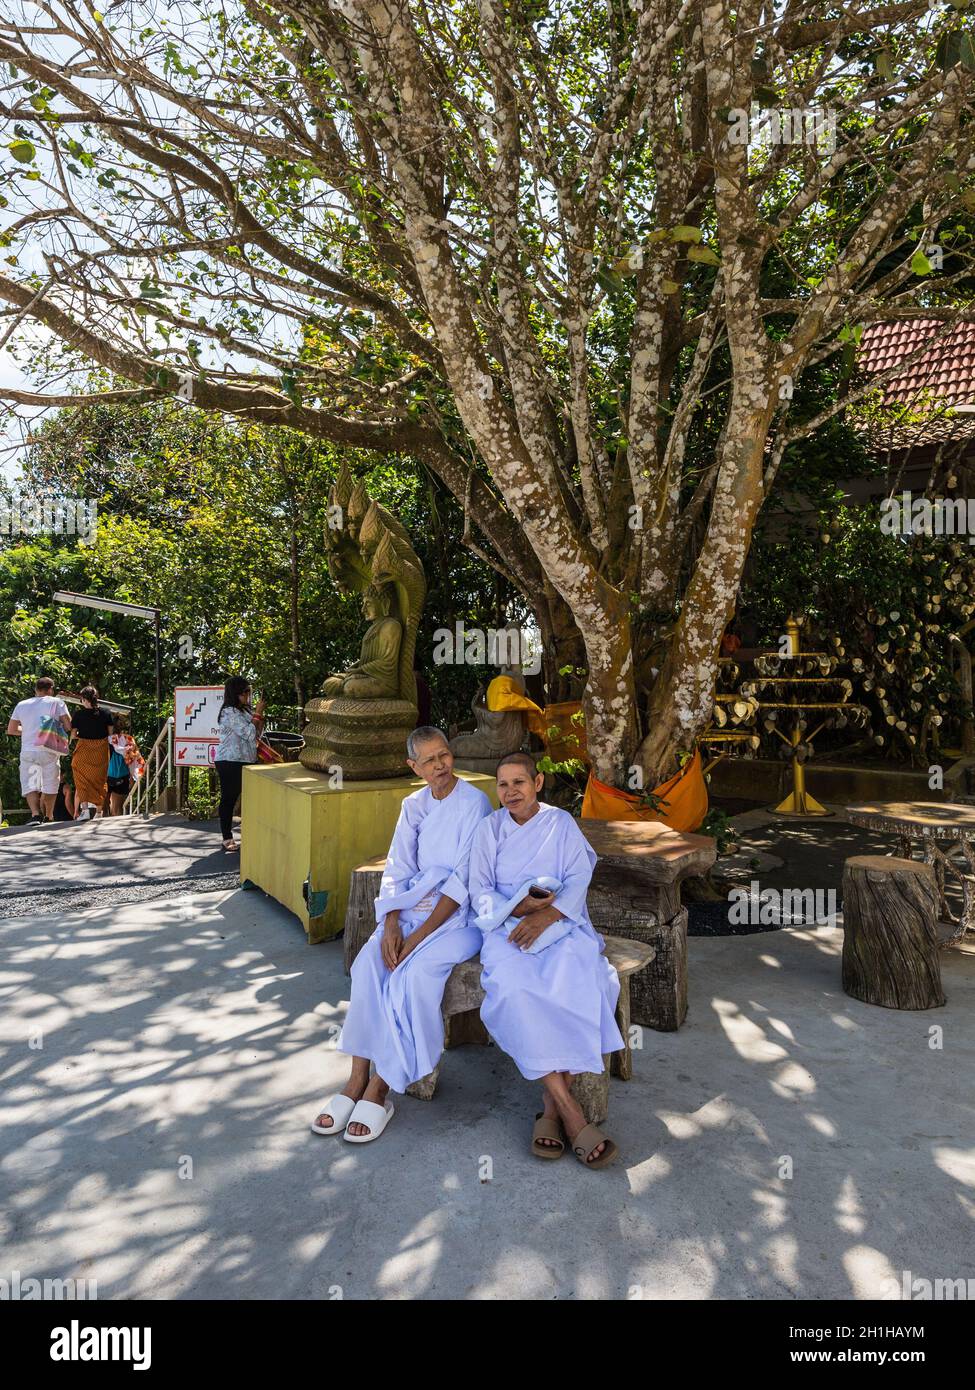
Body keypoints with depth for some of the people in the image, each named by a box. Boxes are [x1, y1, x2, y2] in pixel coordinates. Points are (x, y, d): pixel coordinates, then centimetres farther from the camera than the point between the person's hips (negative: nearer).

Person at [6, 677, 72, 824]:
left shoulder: (21, 705, 11)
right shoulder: (56, 702, 2)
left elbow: (11, 729, 15)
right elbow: (69, 725, -4)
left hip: (28, 751, 2)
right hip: (49, 751, -1)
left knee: (29, 784, 2)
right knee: (50, 785, 11)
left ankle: (35, 814, -18)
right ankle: (49, 816, 17)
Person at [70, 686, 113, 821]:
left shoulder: (78, 714, -7)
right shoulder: (105, 713, -3)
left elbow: (73, 735, -6)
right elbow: (110, 732, -1)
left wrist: (83, 737, 13)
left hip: (83, 749, -2)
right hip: (101, 750, 2)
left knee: (82, 780, 7)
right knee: (100, 780, 12)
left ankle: (84, 809, -8)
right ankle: (99, 811, 16)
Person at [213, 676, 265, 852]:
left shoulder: (244, 710, 13)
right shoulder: (229, 712, -15)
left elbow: (255, 735, 15)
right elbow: (249, 733, -18)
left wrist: (259, 716, 2)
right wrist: (257, 713, -9)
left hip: (245, 761, 9)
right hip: (230, 762, -9)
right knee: (229, 799, -1)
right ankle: (227, 839, 6)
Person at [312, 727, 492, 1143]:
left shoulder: (474, 804, -10)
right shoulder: (413, 806, 9)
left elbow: (462, 882, -15)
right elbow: (397, 871, 6)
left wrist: (418, 936, -19)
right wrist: (391, 926, -11)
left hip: (463, 913, -5)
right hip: (417, 903, 5)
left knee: (416, 969, -29)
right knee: (370, 960, -21)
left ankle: (379, 1090, -16)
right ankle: (357, 1082, -15)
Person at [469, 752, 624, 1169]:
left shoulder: (561, 823, 10)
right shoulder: (489, 828, 12)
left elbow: (579, 879, 0)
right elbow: (480, 891, 6)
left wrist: (546, 915, -18)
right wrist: (519, 906, -13)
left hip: (561, 922, 0)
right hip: (506, 927, 0)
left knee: (574, 982, -33)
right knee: (516, 988, -33)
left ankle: (552, 1106, -22)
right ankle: (572, 1115, -28)